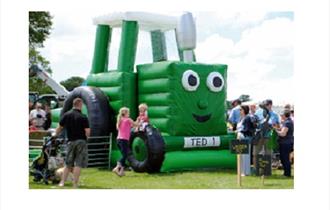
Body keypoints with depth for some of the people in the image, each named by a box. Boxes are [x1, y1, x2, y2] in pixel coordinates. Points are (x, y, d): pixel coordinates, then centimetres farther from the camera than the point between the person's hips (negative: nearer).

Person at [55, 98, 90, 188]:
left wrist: (55, 136, 20)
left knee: (68, 164, 15)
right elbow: (87, 132, -14)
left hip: (70, 142, 4)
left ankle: (62, 182, 10)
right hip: (81, 142, -4)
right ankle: (75, 185, -2)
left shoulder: (66, 115, 1)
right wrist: (86, 137, 8)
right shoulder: (83, 117, -10)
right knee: (78, 164, -1)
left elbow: (59, 128, 4)